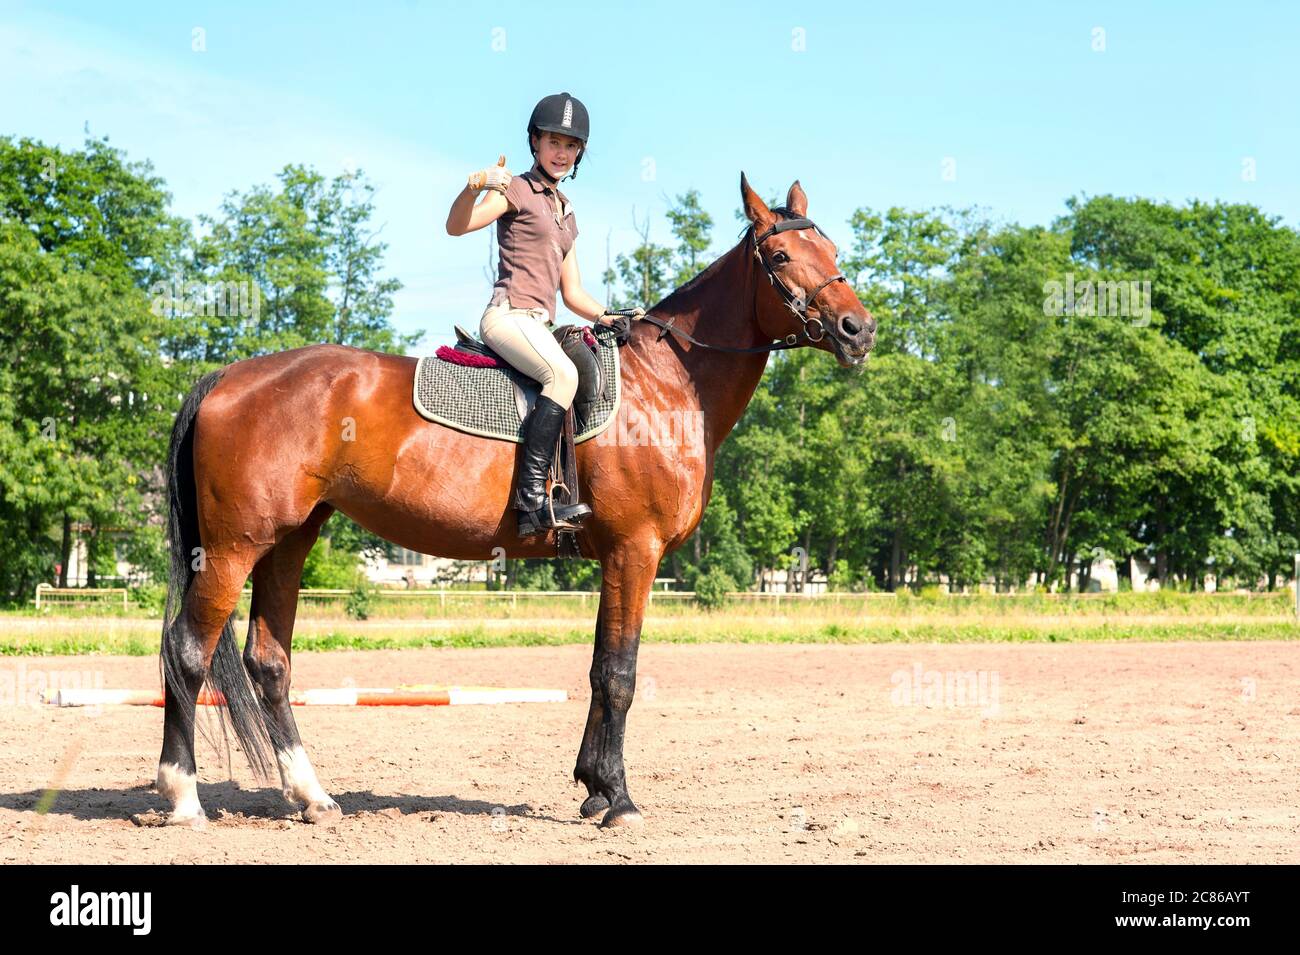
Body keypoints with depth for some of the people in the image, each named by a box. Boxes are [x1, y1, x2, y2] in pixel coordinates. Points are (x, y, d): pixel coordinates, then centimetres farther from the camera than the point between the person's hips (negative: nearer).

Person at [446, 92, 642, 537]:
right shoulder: (518, 191, 3)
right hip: (509, 315, -9)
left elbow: (572, 294, 23)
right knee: (562, 373, -33)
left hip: (539, 326, 9)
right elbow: (456, 226, -16)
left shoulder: (564, 212, 25)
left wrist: (615, 318, 9)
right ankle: (531, 499, -41)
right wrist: (474, 187, -35)